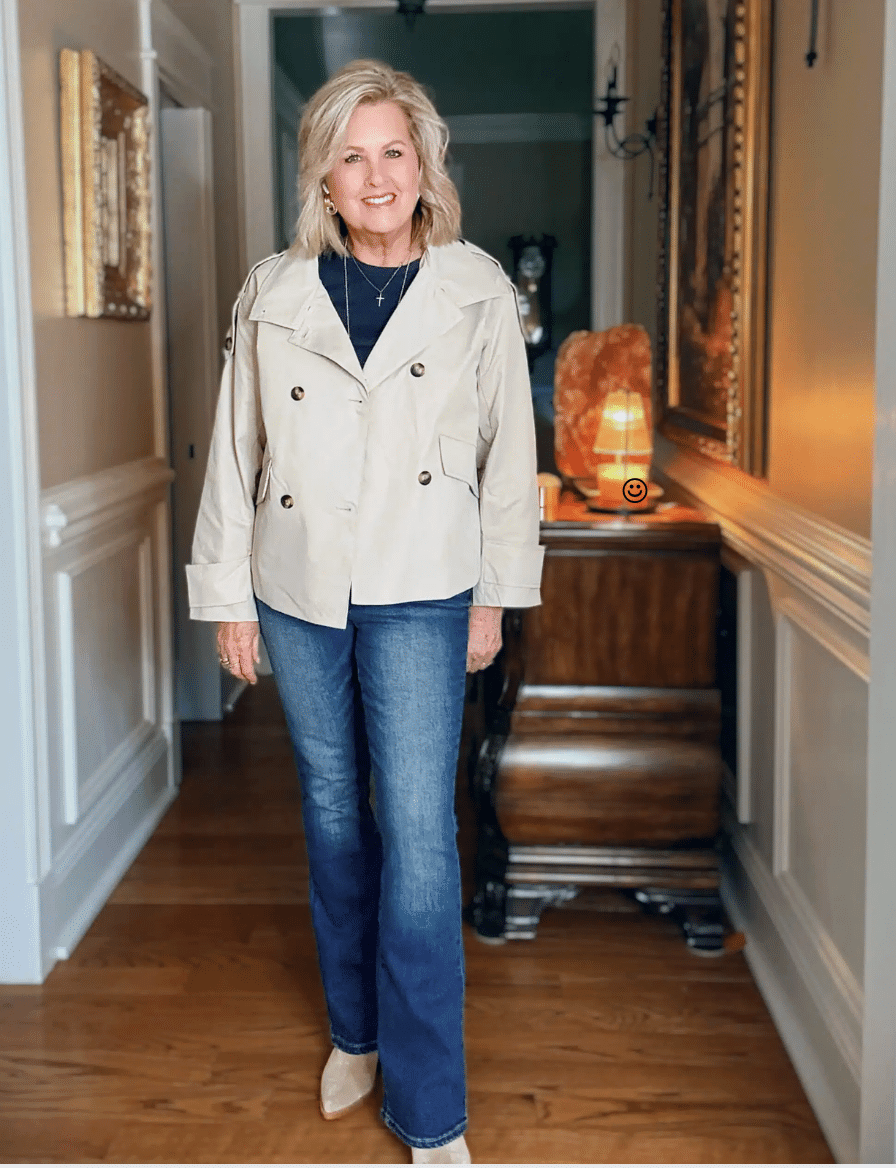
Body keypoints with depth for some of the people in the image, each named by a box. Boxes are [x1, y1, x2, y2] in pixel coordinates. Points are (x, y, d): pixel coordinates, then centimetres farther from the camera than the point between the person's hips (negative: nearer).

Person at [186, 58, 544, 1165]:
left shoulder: (478, 291, 0)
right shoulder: (272, 294, 2)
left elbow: (508, 451, 4)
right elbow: (235, 452, 5)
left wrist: (495, 593, 4)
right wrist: (229, 597, 5)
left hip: (420, 595, -2)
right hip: (299, 592, 2)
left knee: (419, 836, -7)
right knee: (332, 816, 14)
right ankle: (355, 1029, 35)